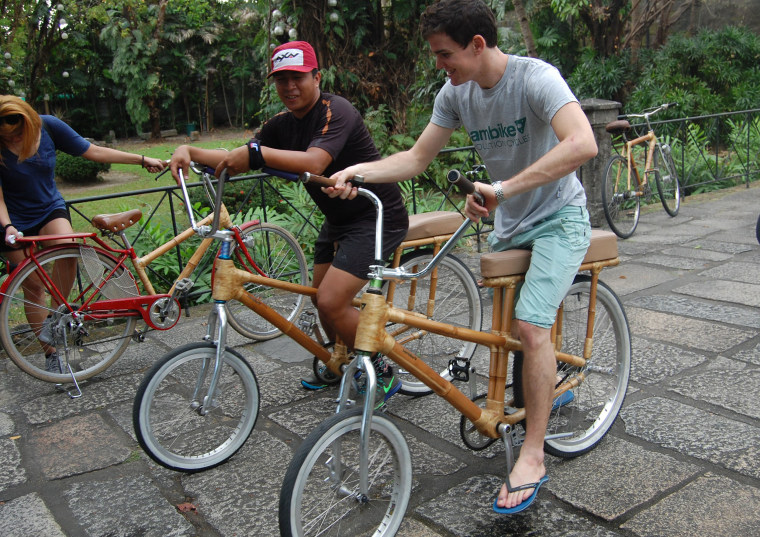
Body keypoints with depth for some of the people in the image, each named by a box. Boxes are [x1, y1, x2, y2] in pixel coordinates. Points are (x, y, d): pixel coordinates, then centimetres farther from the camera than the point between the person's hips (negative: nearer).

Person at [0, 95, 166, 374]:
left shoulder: (48, 126, -13)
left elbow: (94, 152, -8)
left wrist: (142, 159, -9)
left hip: (50, 210, 1)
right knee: (33, 289, 2)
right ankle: (51, 352, 19)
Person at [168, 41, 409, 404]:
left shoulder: (336, 111, -20)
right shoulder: (283, 124, 6)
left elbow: (314, 163, -38)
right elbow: (238, 159, 3)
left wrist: (256, 152, -41)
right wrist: (190, 152, -11)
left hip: (378, 216, -9)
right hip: (339, 219, 9)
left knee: (331, 303, -18)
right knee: (321, 298, 14)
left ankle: (382, 373, 3)